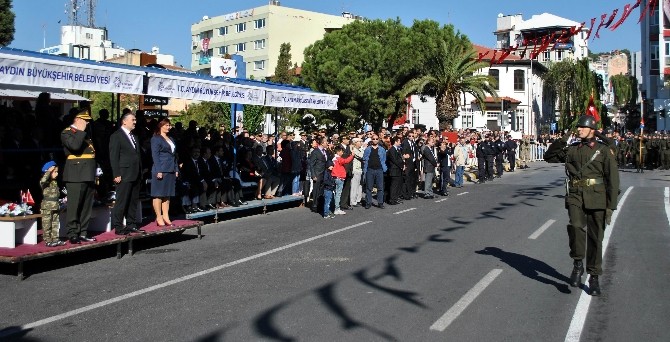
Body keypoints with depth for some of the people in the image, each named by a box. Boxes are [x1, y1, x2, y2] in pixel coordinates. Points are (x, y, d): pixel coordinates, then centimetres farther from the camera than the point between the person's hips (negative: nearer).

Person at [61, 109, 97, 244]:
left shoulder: (85, 134, 22)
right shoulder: (67, 133, -3)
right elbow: (75, 146, -24)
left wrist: (95, 175, 18)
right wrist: (81, 131, -12)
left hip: (88, 176, 8)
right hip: (75, 176, -8)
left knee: (86, 206, 9)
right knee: (74, 206, -5)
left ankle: (83, 233, 15)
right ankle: (73, 234, 0)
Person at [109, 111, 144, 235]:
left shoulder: (134, 137, 19)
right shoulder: (116, 136, -5)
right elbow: (114, 156, -10)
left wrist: (140, 173, 14)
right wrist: (116, 175, -15)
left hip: (136, 176, 8)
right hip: (124, 176, -8)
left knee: (134, 202, 11)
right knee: (121, 202, -5)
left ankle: (131, 225, 18)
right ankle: (118, 227, 0)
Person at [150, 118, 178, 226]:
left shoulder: (171, 139, 20)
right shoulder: (156, 138, -3)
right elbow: (155, 155, -9)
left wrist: (176, 170, 12)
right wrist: (158, 171, -17)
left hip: (170, 171, 8)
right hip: (161, 170, -8)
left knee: (168, 194, 8)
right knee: (158, 194, -4)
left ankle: (166, 217, 12)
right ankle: (159, 217, -2)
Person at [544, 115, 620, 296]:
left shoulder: (604, 150, 2)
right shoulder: (572, 149, 11)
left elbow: (612, 179, 0)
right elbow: (549, 156, 21)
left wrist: (611, 206, -5)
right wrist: (561, 142, 5)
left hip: (597, 198, -1)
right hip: (575, 195, 1)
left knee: (595, 238, 5)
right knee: (576, 226, -23)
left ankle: (594, 277, 17)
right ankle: (577, 264, -3)